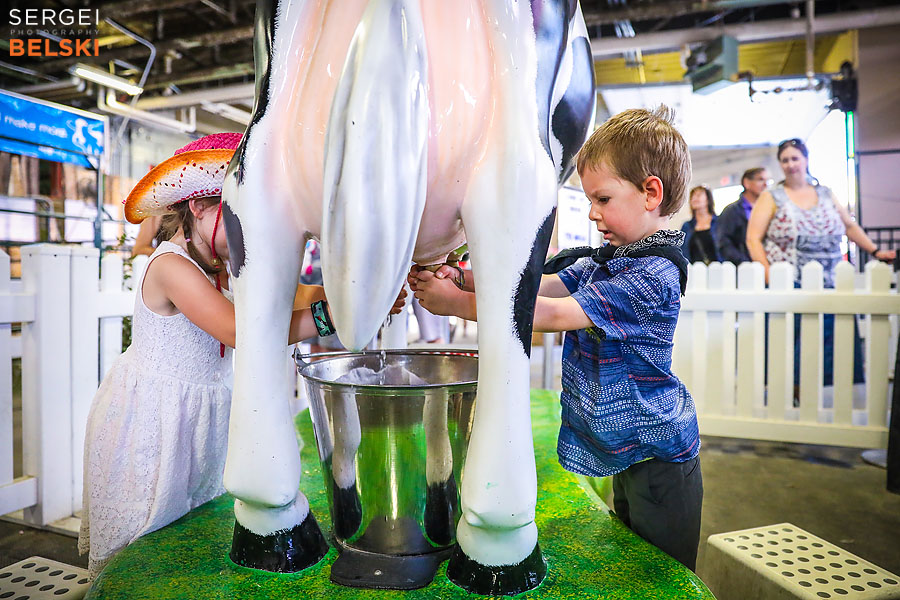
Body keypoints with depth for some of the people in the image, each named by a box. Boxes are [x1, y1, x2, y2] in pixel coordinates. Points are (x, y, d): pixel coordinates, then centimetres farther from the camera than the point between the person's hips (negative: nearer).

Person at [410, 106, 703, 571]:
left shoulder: (654, 274, -23)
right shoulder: (606, 258, 5)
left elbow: (555, 314, -29)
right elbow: (539, 285, -4)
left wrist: (459, 304, -28)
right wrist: (464, 279, -17)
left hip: (659, 461, -8)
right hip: (625, 449, 8)